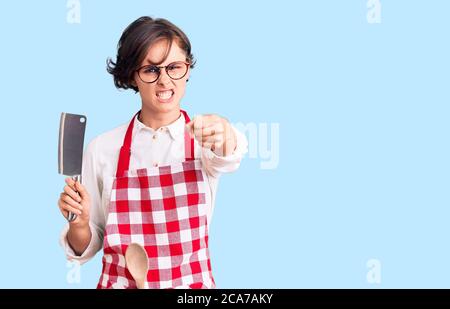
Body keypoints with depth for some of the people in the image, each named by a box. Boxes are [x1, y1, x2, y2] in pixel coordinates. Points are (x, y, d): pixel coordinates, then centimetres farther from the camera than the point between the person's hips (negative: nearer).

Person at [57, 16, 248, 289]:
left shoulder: (204, 140, -8)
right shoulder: (102, 149, -6)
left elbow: (226, 157, -33)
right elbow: (86, 249, 1)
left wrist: (222, 131, -53)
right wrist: (79, 224, -19)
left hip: (194, 282, 0)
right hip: (121, 282, 1)